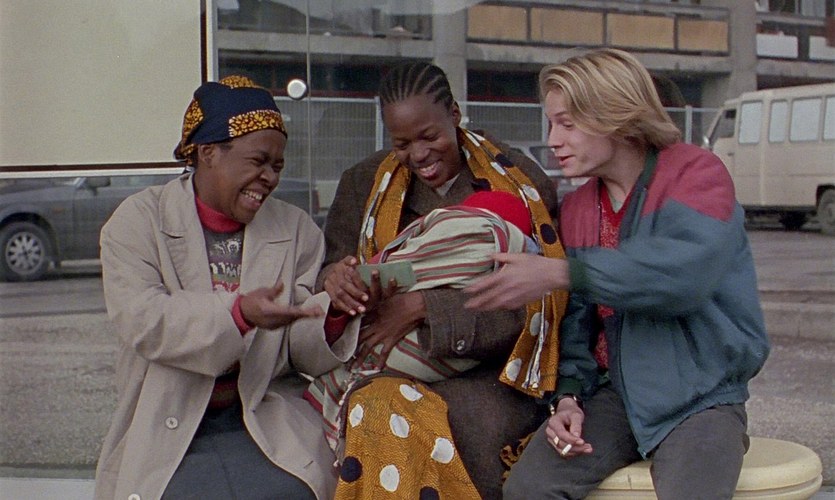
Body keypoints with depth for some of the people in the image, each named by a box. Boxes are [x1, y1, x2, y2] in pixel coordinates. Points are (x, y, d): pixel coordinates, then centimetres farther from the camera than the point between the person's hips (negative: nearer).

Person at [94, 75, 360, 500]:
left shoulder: (296, 230, 9)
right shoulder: (138, 221, 2)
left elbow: (305, 352, 3)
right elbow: (139, 320, -15)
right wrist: (238, 313, -30)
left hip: (268, 421, 2)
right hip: (166, 428, -1)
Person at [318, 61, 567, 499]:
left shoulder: (520, 180, 1)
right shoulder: (364, 185, 10)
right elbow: (330, 272, 10)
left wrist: (422, 308, -18)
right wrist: (334, 281, -17)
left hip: (491, 374, -2)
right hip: (388, 372, 2)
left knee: (465, 419, -35)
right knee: (383, 414, -33)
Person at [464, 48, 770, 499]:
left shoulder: (697, 173, -7)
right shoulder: (575, 209, 12)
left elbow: (686, 270, -27)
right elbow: (576, 321, 10)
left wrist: (560, 274, -29)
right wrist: (569, 395, -7)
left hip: (700, 395, -4)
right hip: (616, 392, 5)